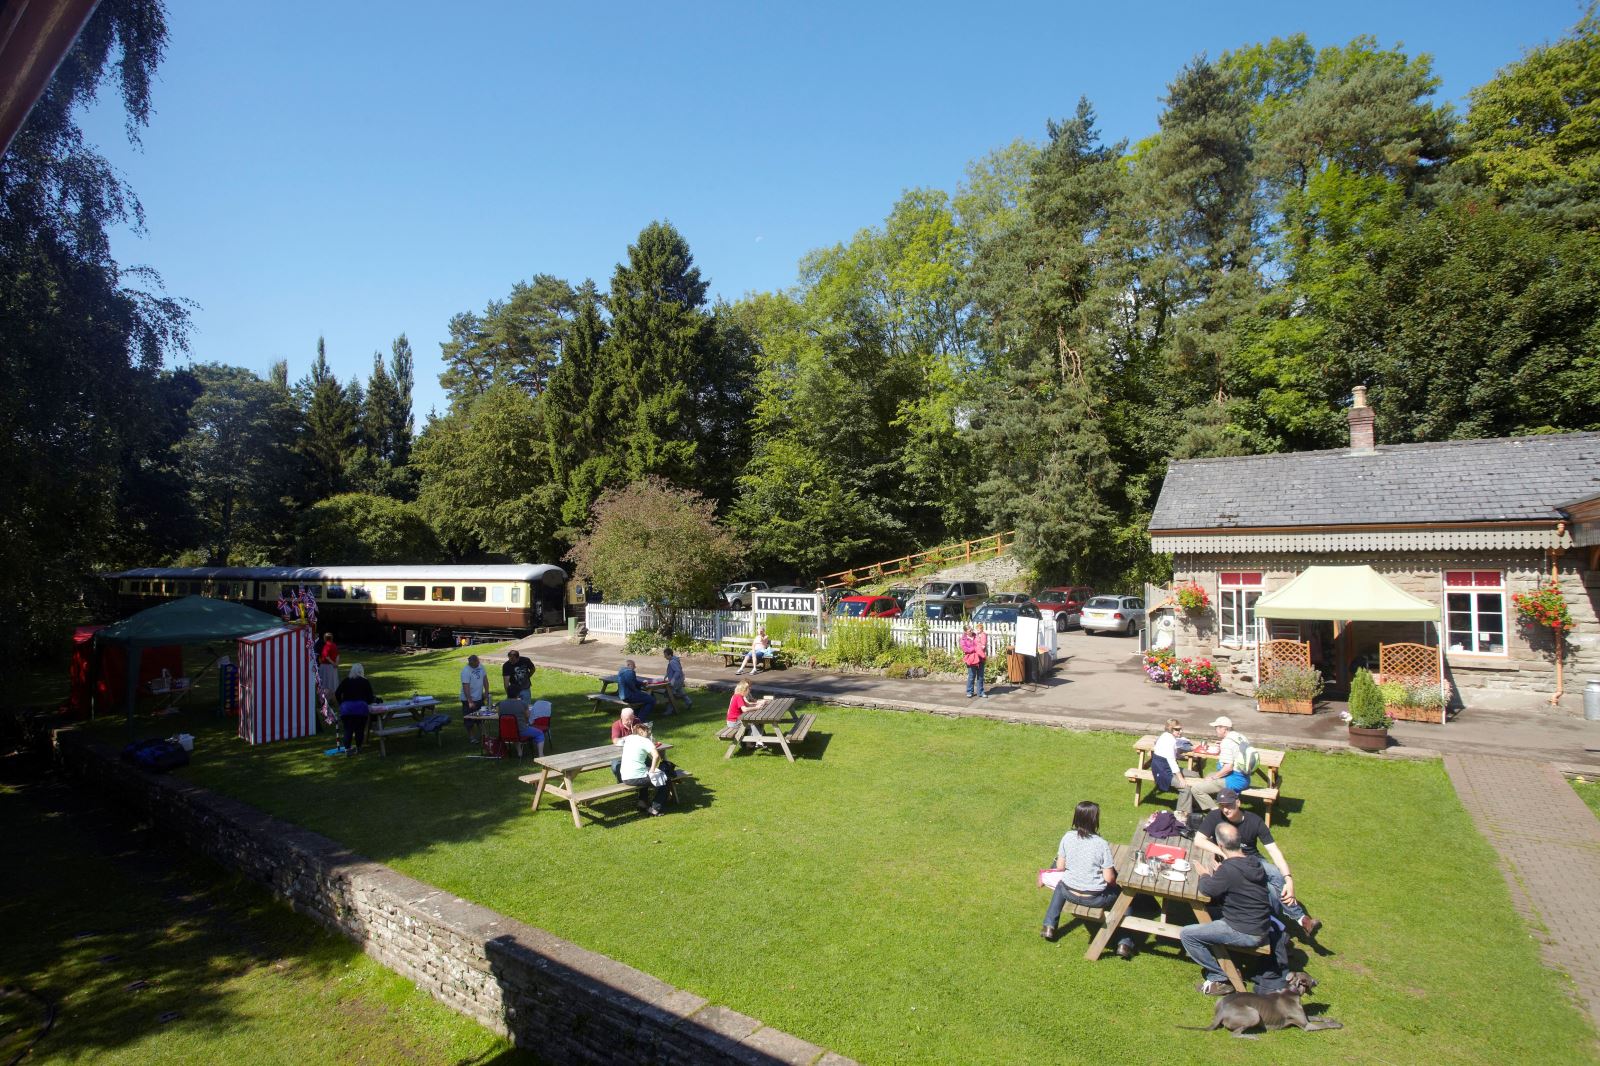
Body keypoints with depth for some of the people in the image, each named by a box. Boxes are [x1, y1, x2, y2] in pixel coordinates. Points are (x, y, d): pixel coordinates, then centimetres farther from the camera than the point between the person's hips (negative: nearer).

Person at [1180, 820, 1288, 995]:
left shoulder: (1229, 869, -25)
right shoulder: (1253, 864, 0)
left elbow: (1207, 889, -13)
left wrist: (1204, 875, 5)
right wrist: (1218, 872, 12)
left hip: (1244, 933, -8)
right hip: (1263, 930, 8)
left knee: (1186, 934, -7)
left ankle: (1219, 978, 4)